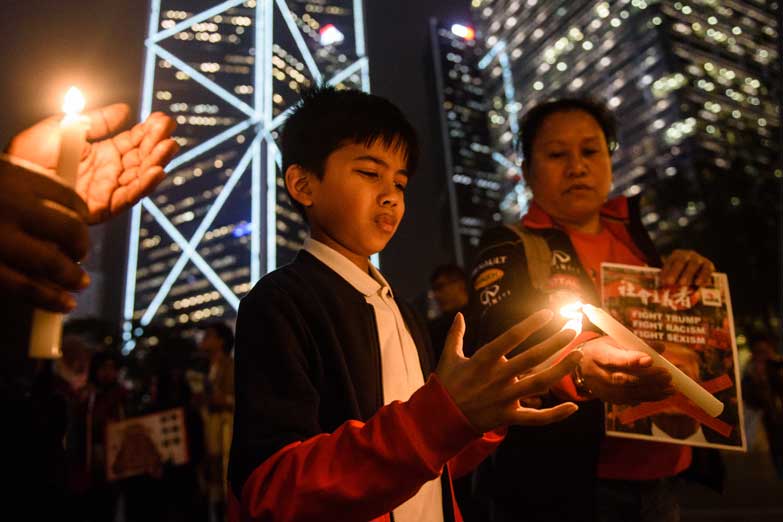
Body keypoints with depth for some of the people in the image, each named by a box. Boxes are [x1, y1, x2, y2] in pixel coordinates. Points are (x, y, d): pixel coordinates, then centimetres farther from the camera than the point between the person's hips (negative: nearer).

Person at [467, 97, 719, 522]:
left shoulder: (637, 237, 8)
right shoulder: (507, 250, -6)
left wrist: (695, 281, -10)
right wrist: (577, 367, -41)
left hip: (655, 483, 5)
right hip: (559, 487, -4)